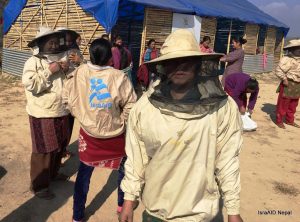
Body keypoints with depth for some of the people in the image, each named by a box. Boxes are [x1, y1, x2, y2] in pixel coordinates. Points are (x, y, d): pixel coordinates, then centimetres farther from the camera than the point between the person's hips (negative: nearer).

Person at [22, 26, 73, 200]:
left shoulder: (61, 59, 10)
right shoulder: (33, 62, -10)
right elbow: (31, 85, -23)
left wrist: (67, 70, -4)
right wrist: (49, 71, -21)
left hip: (62, 113, 7)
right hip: (43, 115, -7)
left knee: (59, 147, 20)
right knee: (43, 151, 0)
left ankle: (53, 173, 41)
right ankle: (39, 185, 15)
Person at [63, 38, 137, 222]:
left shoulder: (79, 73, -12)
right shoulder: (119, 77, -22)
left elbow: (68, 99, -1)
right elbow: (130, 106, -17)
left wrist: (82, 116, 11)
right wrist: (121, 122, 0)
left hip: (88, 132, 2)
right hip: (115, 134, -2)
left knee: (84, 172, 17)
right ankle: (122, 204, 42)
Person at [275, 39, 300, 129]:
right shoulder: (286, 59, -14)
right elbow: (278, 71, -17)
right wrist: (284, 79, -19)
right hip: (288, 85, -8)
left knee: (293, 105, 17)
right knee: (283, 105, 0)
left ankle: (290, 120, 30)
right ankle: (279, 121, 11)